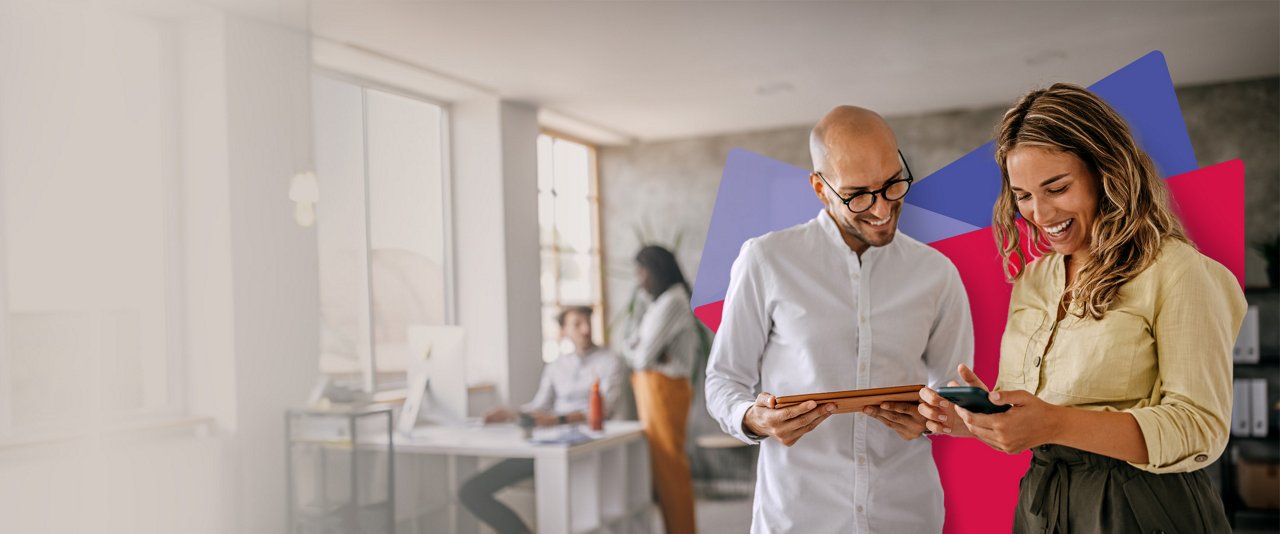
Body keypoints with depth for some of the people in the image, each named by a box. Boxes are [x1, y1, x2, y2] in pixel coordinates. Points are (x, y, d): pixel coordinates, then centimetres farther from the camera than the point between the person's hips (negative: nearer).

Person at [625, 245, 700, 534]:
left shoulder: (672, 302, -14)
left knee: (668, 465, -4)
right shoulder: (661, 302, 16)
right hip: (653, 390, 9)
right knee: (662, 464, 12)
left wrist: (640, 353, 4)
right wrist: (643, 352, -10)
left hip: (663, 389, -9)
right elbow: (631, 348, 11)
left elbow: (644, 356, -17)